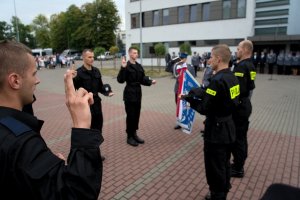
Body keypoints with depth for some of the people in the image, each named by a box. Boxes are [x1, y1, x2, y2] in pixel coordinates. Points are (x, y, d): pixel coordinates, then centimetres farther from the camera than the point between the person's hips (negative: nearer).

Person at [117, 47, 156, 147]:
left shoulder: (139, 66, 11)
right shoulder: (126, 66, -10)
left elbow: (142, 79, 12)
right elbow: (120, 80, -19)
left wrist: (150, 82, -4)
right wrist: (123, 68, -28)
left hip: (138, 93, 7)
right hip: (129, 94, -7)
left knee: (137, 114, 13)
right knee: (130, 115, 1)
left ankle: (134, 134, 28)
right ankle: (129, 136, 15)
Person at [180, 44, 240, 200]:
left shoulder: (217, 80, -25)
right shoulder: (232, 77, 5)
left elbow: (204, 109, -25)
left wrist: (189, 99, -9)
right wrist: (201, 93, 2)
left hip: (216, 130, -10)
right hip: (228, 128, 10)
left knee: (214, 168, 8)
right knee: (224, 164, 24)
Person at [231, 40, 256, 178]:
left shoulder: (241, 66, -20)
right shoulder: (250, 65, 11)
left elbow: (238, 90, -26)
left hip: (239, 107, -10)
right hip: (246, 104, 10)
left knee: (236, 138, 1)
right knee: (242, 137, 18)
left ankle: (238, 169, 14)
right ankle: (239, 164, 33)